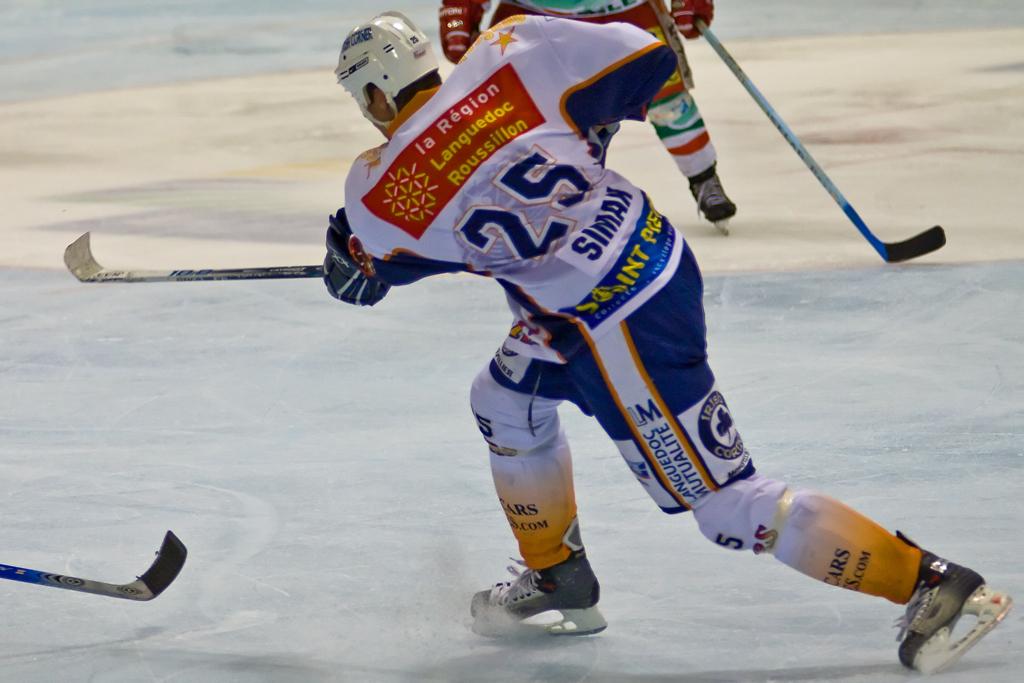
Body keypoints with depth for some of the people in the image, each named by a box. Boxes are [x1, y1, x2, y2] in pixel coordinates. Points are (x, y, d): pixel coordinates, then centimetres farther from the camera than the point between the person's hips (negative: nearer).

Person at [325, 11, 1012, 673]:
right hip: (657, 250, 8)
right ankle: (558, 582, 39)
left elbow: (369, 270, 13)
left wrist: (345, 261, 37)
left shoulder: (378, 193, -8)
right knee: (506, 400, 26)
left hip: (618, 330, -8)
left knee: (726, 504, -1)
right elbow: (646, 59, 0)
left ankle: (932, 583, -5)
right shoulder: (506, 54, -3)